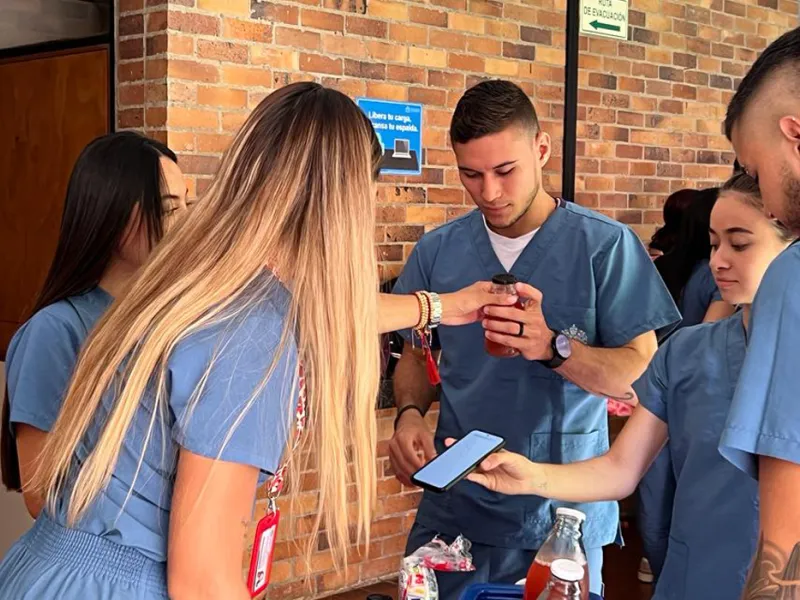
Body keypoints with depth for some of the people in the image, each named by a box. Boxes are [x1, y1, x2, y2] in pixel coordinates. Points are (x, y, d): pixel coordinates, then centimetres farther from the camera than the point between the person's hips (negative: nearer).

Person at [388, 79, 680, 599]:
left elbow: (641, 373, -10)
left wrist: (553, 347, -28)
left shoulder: (605, 245, -9)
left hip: (561, 517, -2)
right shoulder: (437, 251, 2)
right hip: (453, 511, 3)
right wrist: (410, 413, -9)